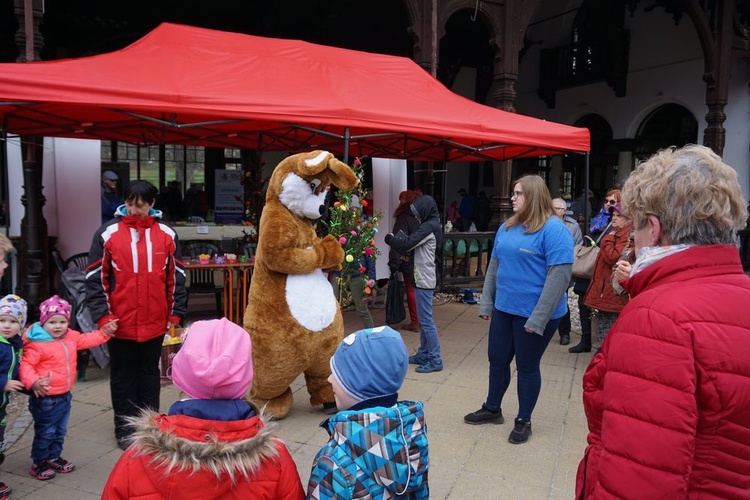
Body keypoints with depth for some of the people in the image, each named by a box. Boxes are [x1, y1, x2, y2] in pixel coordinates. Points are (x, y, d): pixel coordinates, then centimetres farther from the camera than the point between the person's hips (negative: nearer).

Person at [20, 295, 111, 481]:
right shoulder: (37, 344, -21)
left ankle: (54, 458, 36)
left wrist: (104, 333, 13)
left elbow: (86, 340, 20)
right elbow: (25, 366, -24)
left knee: (60, 431, 20)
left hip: (64, 396, 8)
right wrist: (34, 382, -39)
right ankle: (38, 463, 22)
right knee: (45, 432, 5)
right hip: (46, 398, -7)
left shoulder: (71, 337, 3)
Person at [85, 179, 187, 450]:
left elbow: (176, 277, 5)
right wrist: (102, 316, -9)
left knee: (150, 373, 15)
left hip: (155, 322, 2)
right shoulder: (108, 233, -4)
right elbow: (95, 278, -3)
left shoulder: (166, 234, 1)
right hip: (120, 323, -1)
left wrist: (175, 315, 3)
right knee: (123, 374, 12)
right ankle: (124, 428, 26)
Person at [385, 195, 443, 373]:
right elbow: (413, 244, 14)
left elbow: (407, 244, -19)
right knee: (423, 319, 15)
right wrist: (397, 238, 4)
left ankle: (435, 360, -2)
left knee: (426, 320, -6)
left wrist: (389, 238, -2)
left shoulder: (429, 227, -16)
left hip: (424, 280, -10)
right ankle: (423, 354, 24)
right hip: (424, 278, 10)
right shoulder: (432, 226, 15)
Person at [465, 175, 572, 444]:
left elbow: (559, 276, -20)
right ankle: (492, 409, 37)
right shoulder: (507, 227, 6)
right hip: (504, 309, 6)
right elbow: (494, 266, 12)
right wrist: (486, 303, 8)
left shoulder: (553, 230, -16)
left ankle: (524, 421, 29)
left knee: (527, 366, 9)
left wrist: (537, 318, -22)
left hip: (534, 314, -6)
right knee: (497, 360, 16)